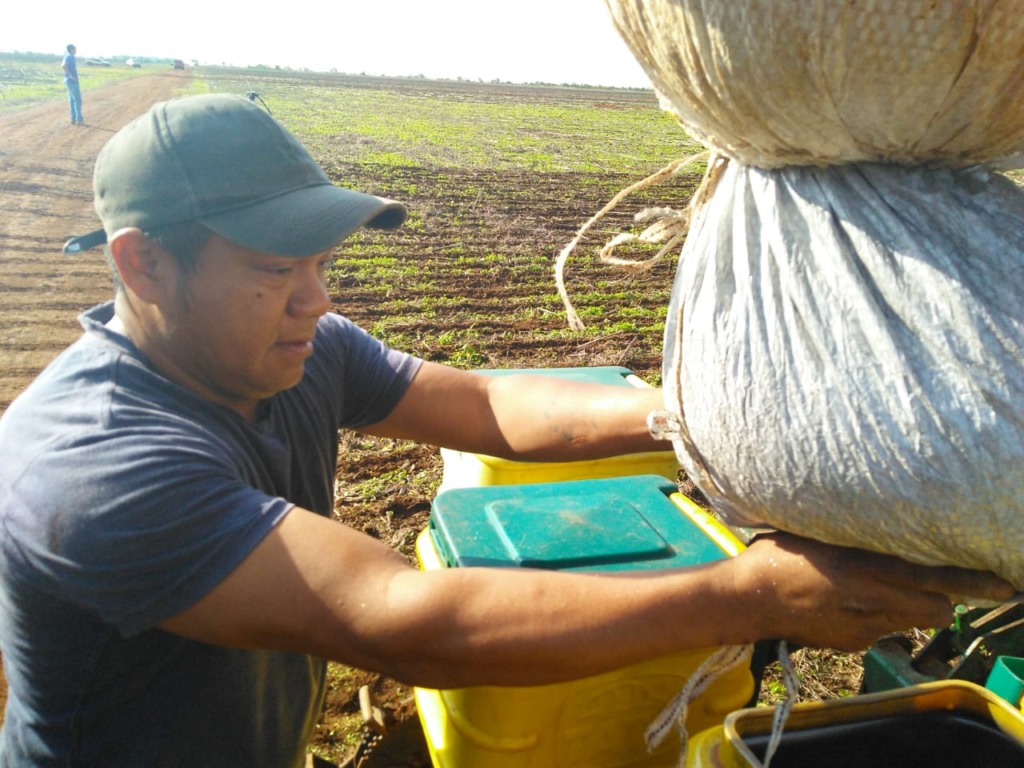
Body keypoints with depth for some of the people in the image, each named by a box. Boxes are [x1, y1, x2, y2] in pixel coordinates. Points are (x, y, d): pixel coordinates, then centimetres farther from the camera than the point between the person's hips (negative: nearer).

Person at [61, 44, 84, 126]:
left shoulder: (68, 56, 14)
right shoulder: (70, 56, -15)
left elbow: (62, 65, 28)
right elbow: (63, 66, -30)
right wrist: (71, 75, -23)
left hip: (70, 81, 10)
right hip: (72, 81, -10)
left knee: (72, 100, 10)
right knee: (77, 100, -6)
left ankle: (73, 119, 12)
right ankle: (79, 119, -6)